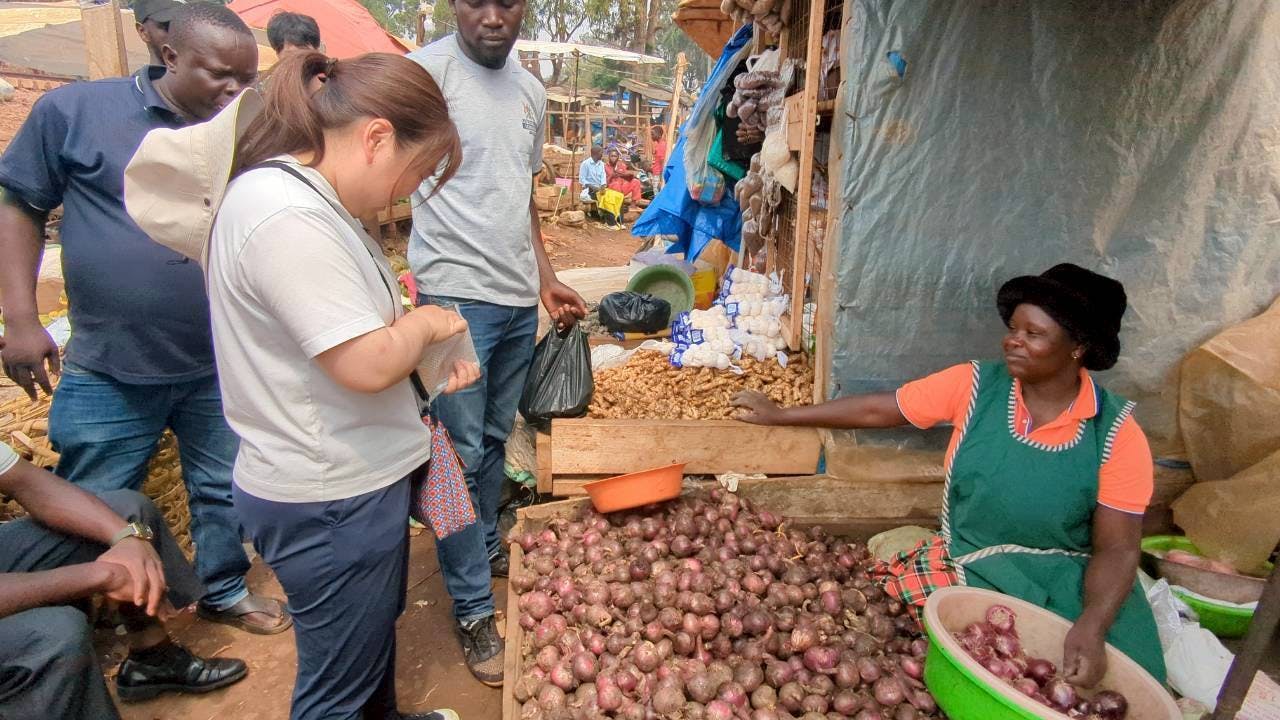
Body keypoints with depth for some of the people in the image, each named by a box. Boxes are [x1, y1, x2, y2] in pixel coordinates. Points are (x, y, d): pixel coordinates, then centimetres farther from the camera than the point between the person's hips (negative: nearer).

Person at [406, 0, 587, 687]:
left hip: (520, 298, 6)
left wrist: (546, 279, 20)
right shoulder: (428, 69, -8)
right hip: (457, 294, -6)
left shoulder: (531, 90, 14)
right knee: (463, 453, 0)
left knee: (495, 439, 17)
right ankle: (473, 611, 13)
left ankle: (487, 548, 37)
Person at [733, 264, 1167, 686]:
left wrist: (1091, 629, -27)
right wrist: (781, 415, 5)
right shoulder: (974, 385, -5)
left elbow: (1116, 548, -9)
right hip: (969, 567, 1)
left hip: (1074, 580, -1)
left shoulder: (1118, 434, -9)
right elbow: (878, 410, 2)